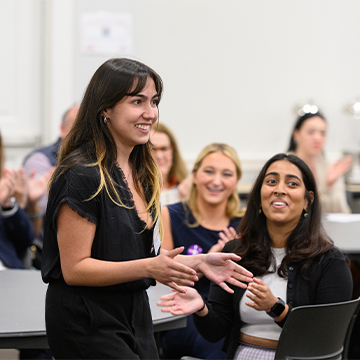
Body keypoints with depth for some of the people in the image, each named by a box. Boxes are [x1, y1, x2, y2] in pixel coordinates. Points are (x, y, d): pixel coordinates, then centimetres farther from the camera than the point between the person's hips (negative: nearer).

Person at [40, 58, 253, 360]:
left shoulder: (142, 172, 10)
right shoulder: (82, 176, -17)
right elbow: (75, 268, -20)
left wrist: (197, 263, 3)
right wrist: (149, 268, -29)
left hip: (136, 317, 9)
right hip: (86, 324, -8)